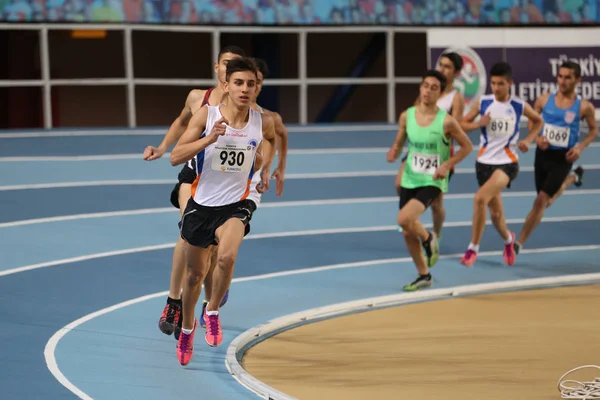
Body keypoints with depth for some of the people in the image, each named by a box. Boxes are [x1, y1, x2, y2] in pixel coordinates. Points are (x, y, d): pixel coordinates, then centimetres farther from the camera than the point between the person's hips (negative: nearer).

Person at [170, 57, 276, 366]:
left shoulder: (262, 122, -6)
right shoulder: (206, 115, -13)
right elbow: (175, 157, -17)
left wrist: (265, 169, 10)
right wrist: (210, 138, -28)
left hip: (235, 205, 0)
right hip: (201, 204, 0)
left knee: (227, 256, -29)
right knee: (195, 273, 13)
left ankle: (213, 313, -3)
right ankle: (187, 327, 41)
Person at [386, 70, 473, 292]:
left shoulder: (446, 121, -13)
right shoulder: (406, 116, -1)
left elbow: (467, 146, -2)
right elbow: (399, 143, 12)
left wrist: (446, 165, -14)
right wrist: (393, 152, -11)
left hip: (432, 182, -5)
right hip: (409, 180, 5)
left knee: (404, 219, -26)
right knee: (408, 233, 7)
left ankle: (428, 239, 7)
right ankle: (424, 276, 27)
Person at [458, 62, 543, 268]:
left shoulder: (519, 106, -4)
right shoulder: (483, 103, -2)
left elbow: (538, 121, 15)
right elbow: (463, 124, 5)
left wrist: (528, 139, 0)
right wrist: (479, 123, -15)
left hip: (507, 163, -3)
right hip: (484, 162, 3)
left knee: (480, 198, -27)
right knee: (495, 213, 12)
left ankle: (473, 248, -15)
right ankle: (508, 239, 46)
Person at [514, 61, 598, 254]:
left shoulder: (584, 107, -10)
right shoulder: (544, 100, -5)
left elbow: (594, 130, 6)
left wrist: (580, 146, -11)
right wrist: (537, 138, -12)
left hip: (563, 158, -4)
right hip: (543, 154, 4)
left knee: (541, 201, -12)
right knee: (547, 201, 19)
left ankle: (519, 243, -3)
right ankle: (573, 178, 51)